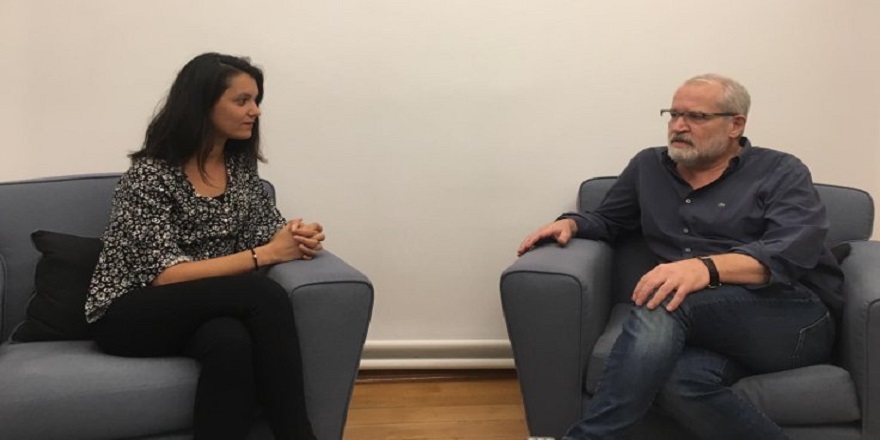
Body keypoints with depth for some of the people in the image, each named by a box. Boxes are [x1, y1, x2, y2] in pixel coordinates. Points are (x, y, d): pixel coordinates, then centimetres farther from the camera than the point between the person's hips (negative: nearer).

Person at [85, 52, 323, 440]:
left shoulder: (240, 164, 5)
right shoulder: (150, 174, -15)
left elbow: (268, 229, 9)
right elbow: (164, 274, -22)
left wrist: (298, 238, -16)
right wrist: (265, 255, -24)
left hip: (206, 310, 5)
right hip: (129, 315, -5)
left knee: (232, 340, -35)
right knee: (262, 293, -31)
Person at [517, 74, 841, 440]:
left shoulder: (781, 173, 3)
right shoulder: (649, 166, 18)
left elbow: (791, 252, -14)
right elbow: (607, 220, 32)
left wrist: (708, 267, -32)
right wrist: (571, 224, 7)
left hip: (798, 320, -3)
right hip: (714, 327, 4)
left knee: (665, 303, -32)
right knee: (677, 379, -36)